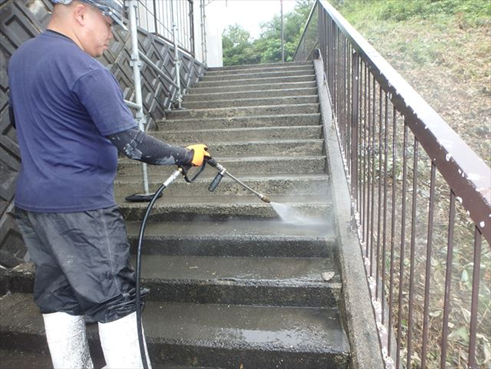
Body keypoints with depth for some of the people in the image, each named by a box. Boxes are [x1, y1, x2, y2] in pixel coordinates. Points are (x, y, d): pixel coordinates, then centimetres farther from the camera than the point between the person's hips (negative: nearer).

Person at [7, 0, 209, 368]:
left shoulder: (19, 58, 12)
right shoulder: (86, 70, -17)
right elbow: (131, 143, -21)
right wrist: (186, 155, -10)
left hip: (31, 201, 9)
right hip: (81, 207, -9)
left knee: (58, 297, 17)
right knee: (115, 301, 4)